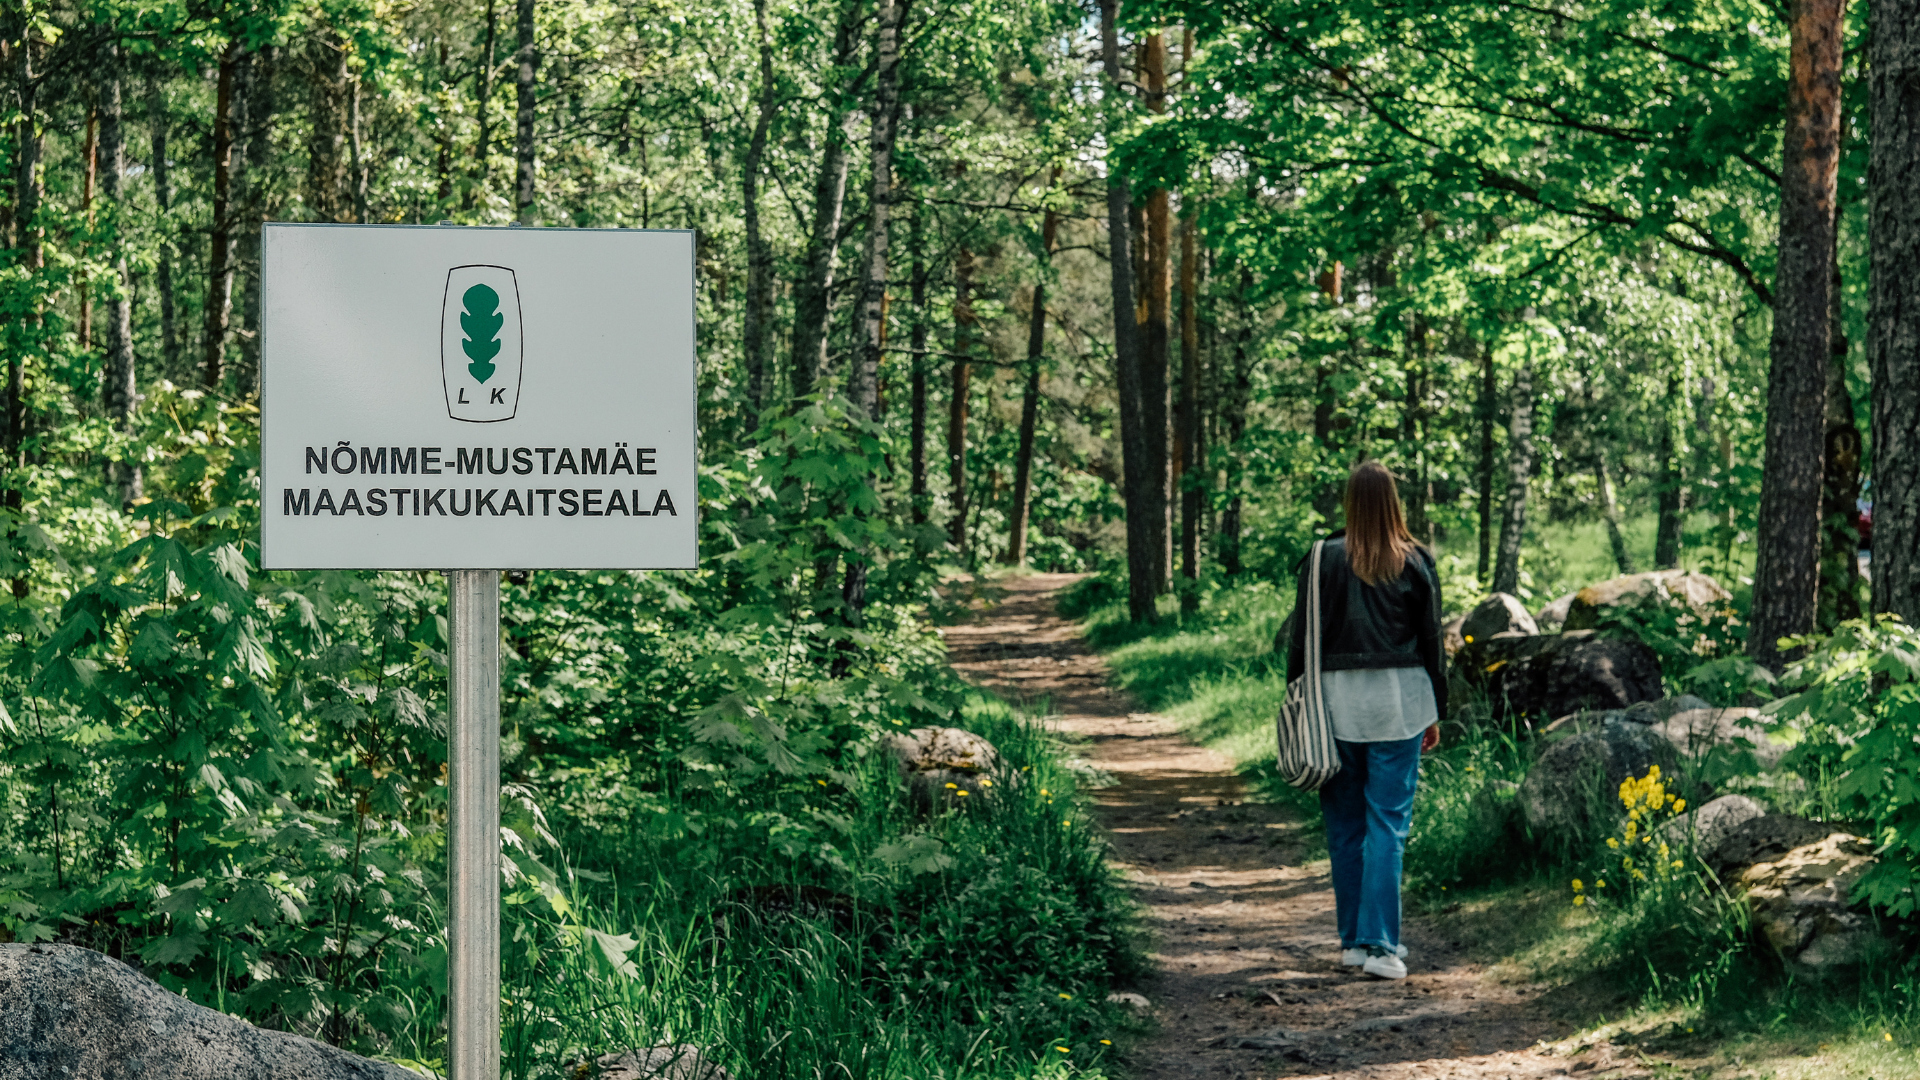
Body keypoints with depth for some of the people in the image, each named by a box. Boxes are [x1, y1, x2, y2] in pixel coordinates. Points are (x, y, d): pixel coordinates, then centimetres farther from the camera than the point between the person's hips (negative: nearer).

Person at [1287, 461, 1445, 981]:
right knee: (1388, 823, 0)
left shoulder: (1323, 559, -4)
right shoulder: (1416, 562, -1)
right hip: (1399, 702, 0)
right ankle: (1379, 944, -6)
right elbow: (1432, 641, 5)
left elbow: (1302, 638, -1)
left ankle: (1353, 938, 17)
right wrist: (1436, 713, 14)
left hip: (1337, 702, 0)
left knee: (1345, 825, 11)